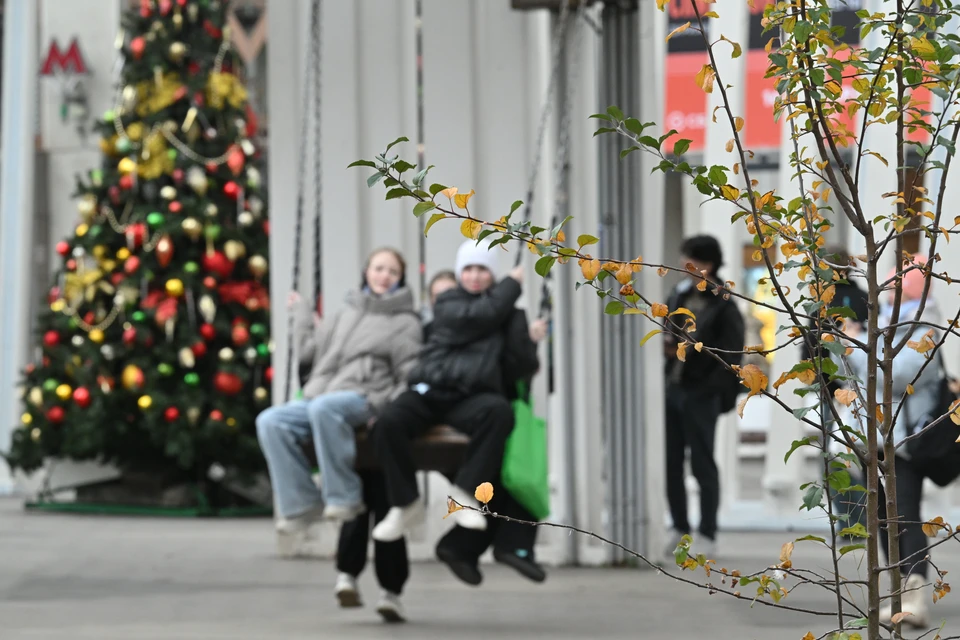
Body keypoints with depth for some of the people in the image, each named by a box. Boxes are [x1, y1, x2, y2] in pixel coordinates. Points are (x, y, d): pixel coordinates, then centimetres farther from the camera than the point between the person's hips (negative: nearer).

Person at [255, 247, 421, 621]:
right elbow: (310, 351, 26)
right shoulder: (347, 315, 28)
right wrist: (302, 312, 32)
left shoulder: (405, 323, 11)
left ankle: (343, 497, -33)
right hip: (320, 398, 6)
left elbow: (410, 377, 2)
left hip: (364, 400, -6)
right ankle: (300, 504, -22)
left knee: (324, 408, -39)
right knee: (270, 422, -20)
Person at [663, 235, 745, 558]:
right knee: (670, 462, 9)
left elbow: (731, 358, -12)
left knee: (703, 465, 0)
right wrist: (666, 345, 1)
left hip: (700, 395, -7)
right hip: (672, 388, 7)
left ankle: (707, 535, 7)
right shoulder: (680, 295, 10)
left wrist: (708, 389, -15)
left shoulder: (724, 307, -10)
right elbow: (666, 331, 22)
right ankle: (680, 529, 21)